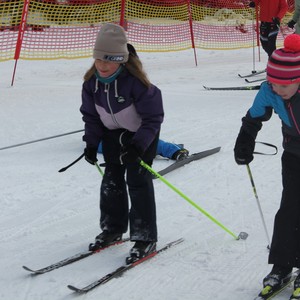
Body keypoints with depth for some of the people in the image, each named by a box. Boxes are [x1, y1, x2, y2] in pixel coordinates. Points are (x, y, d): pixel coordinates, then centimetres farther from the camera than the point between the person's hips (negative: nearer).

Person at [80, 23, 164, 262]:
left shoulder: (135, 81, -32)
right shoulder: (92, 81, -15)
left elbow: (153, 117, -24)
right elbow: (90, 114, 1)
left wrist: (138, 145, -30)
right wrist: (91, 143, -5)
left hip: (142, 134, -6)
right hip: (112, 134, 6)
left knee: (137, 180, -9)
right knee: (111, 180, 10)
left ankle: (145, 237, -1)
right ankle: (112, 228, 26)